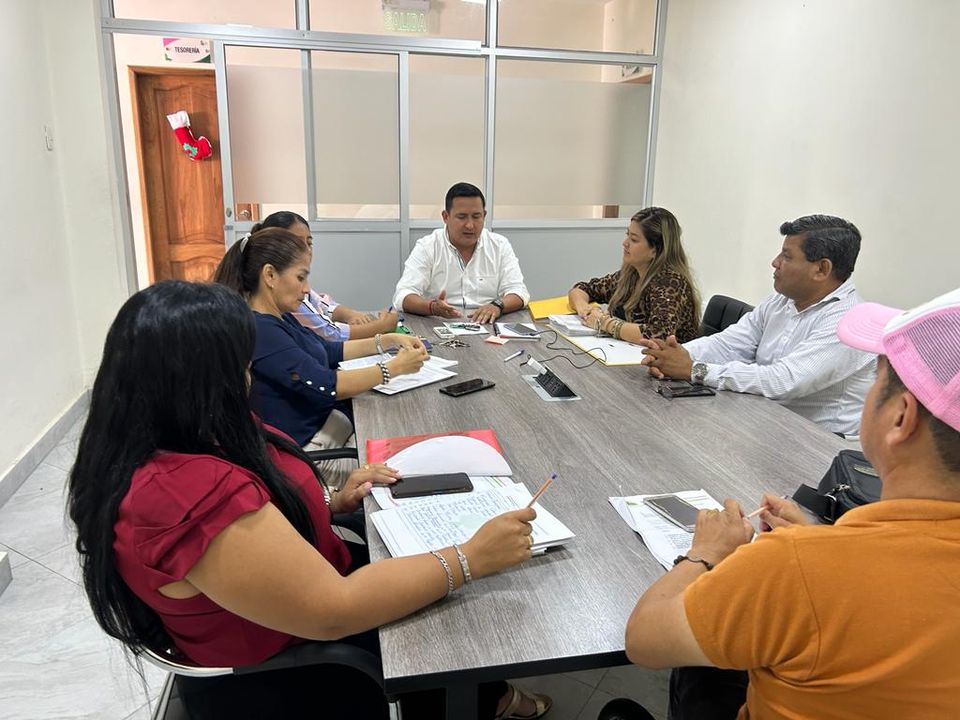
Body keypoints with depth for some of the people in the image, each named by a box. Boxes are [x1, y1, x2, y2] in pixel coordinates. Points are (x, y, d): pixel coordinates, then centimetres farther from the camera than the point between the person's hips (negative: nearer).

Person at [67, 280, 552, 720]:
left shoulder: (164, 444, -6)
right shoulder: (185, 490, -37)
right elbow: (335, 612, -34)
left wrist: (331, 503, -2)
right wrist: (472, 557, -27)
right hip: (281, 679, -8)